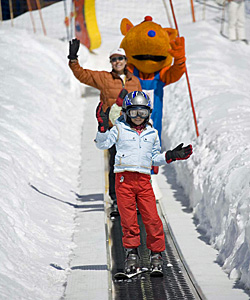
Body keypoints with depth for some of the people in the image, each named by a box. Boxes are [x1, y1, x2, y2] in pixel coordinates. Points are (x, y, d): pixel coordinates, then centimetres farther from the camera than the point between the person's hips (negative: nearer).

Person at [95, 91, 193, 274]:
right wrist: (103, 127, -16)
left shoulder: (152, 133, 16)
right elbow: (102, 144, -2)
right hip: (124, 178, -2)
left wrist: (171, 156, 10)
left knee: (152, 218, -5)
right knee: (128, 219, 0)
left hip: (144, 179, 2)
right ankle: (132, 253, 10)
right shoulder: (119, 130, 6)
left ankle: (156, 253, 7)